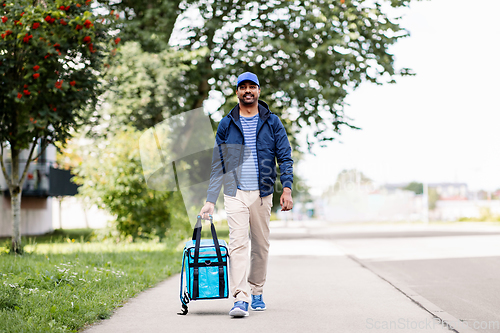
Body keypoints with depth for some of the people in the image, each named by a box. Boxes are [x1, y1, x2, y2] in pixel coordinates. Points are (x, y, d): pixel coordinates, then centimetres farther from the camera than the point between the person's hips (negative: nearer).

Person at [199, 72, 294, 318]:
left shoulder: (272, 122, 6)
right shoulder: (226, 124, 6)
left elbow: (285, 157, 4)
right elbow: (217, 165, 8)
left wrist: (287, 188, -10)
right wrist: (210, 201, 2)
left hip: (262, 193, 1)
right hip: (235, 193, -1)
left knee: (261, 245, 8)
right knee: (238, 244, -13)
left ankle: (256, 292, 25)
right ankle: (240, 300, -17)